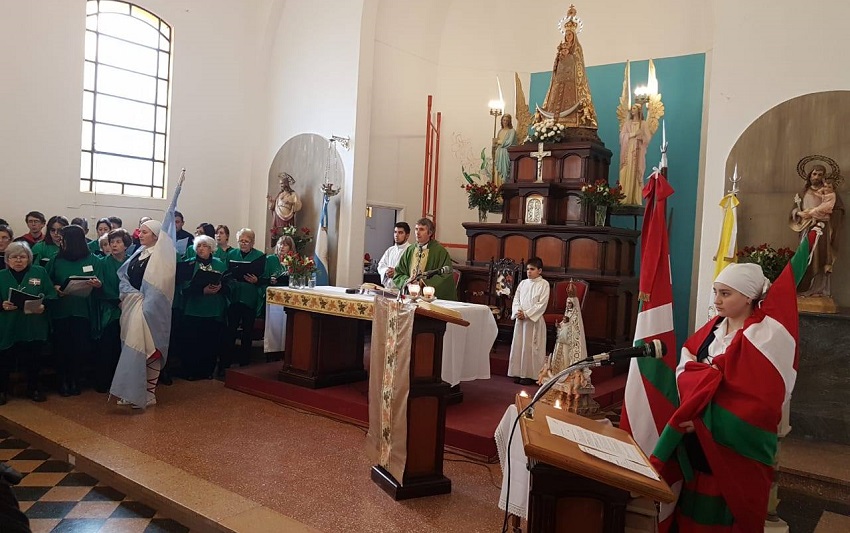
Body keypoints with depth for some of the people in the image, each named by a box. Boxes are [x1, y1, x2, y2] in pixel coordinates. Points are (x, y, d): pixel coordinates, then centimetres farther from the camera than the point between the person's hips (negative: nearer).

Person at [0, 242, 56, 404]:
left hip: (34, 327, 0)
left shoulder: (40, 272, 4)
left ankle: (33, 389, 25)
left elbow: (51, 295, 0)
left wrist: (43, 306, -18)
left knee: (33, 360, 7)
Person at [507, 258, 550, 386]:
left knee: (530, 347, -2)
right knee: (518, 345, 7)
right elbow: (516, 299, 10)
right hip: (520, 319, 6)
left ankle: (530, 374, 7)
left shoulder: (544, 284, -6)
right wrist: (517, 311, -9)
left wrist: (526, 314, -16)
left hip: (534, 320, -5)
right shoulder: (523, 283, 11)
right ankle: (519, 373, 16)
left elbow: (542, 304, -12)